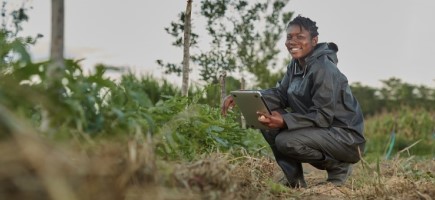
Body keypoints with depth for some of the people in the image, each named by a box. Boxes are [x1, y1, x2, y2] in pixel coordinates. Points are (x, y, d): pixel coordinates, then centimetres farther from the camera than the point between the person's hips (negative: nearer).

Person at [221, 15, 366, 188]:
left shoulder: (323, 69, -21)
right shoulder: (295, 65, 6)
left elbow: (323, 116, -25)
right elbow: (280, 95, 1)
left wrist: (284, 121, -36)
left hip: (347, 136, -9)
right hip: (320, 129, 9)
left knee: (286, 141, -27)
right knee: (269, 122, -2)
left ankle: (338, 165, -4)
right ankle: (295, 180, 3)